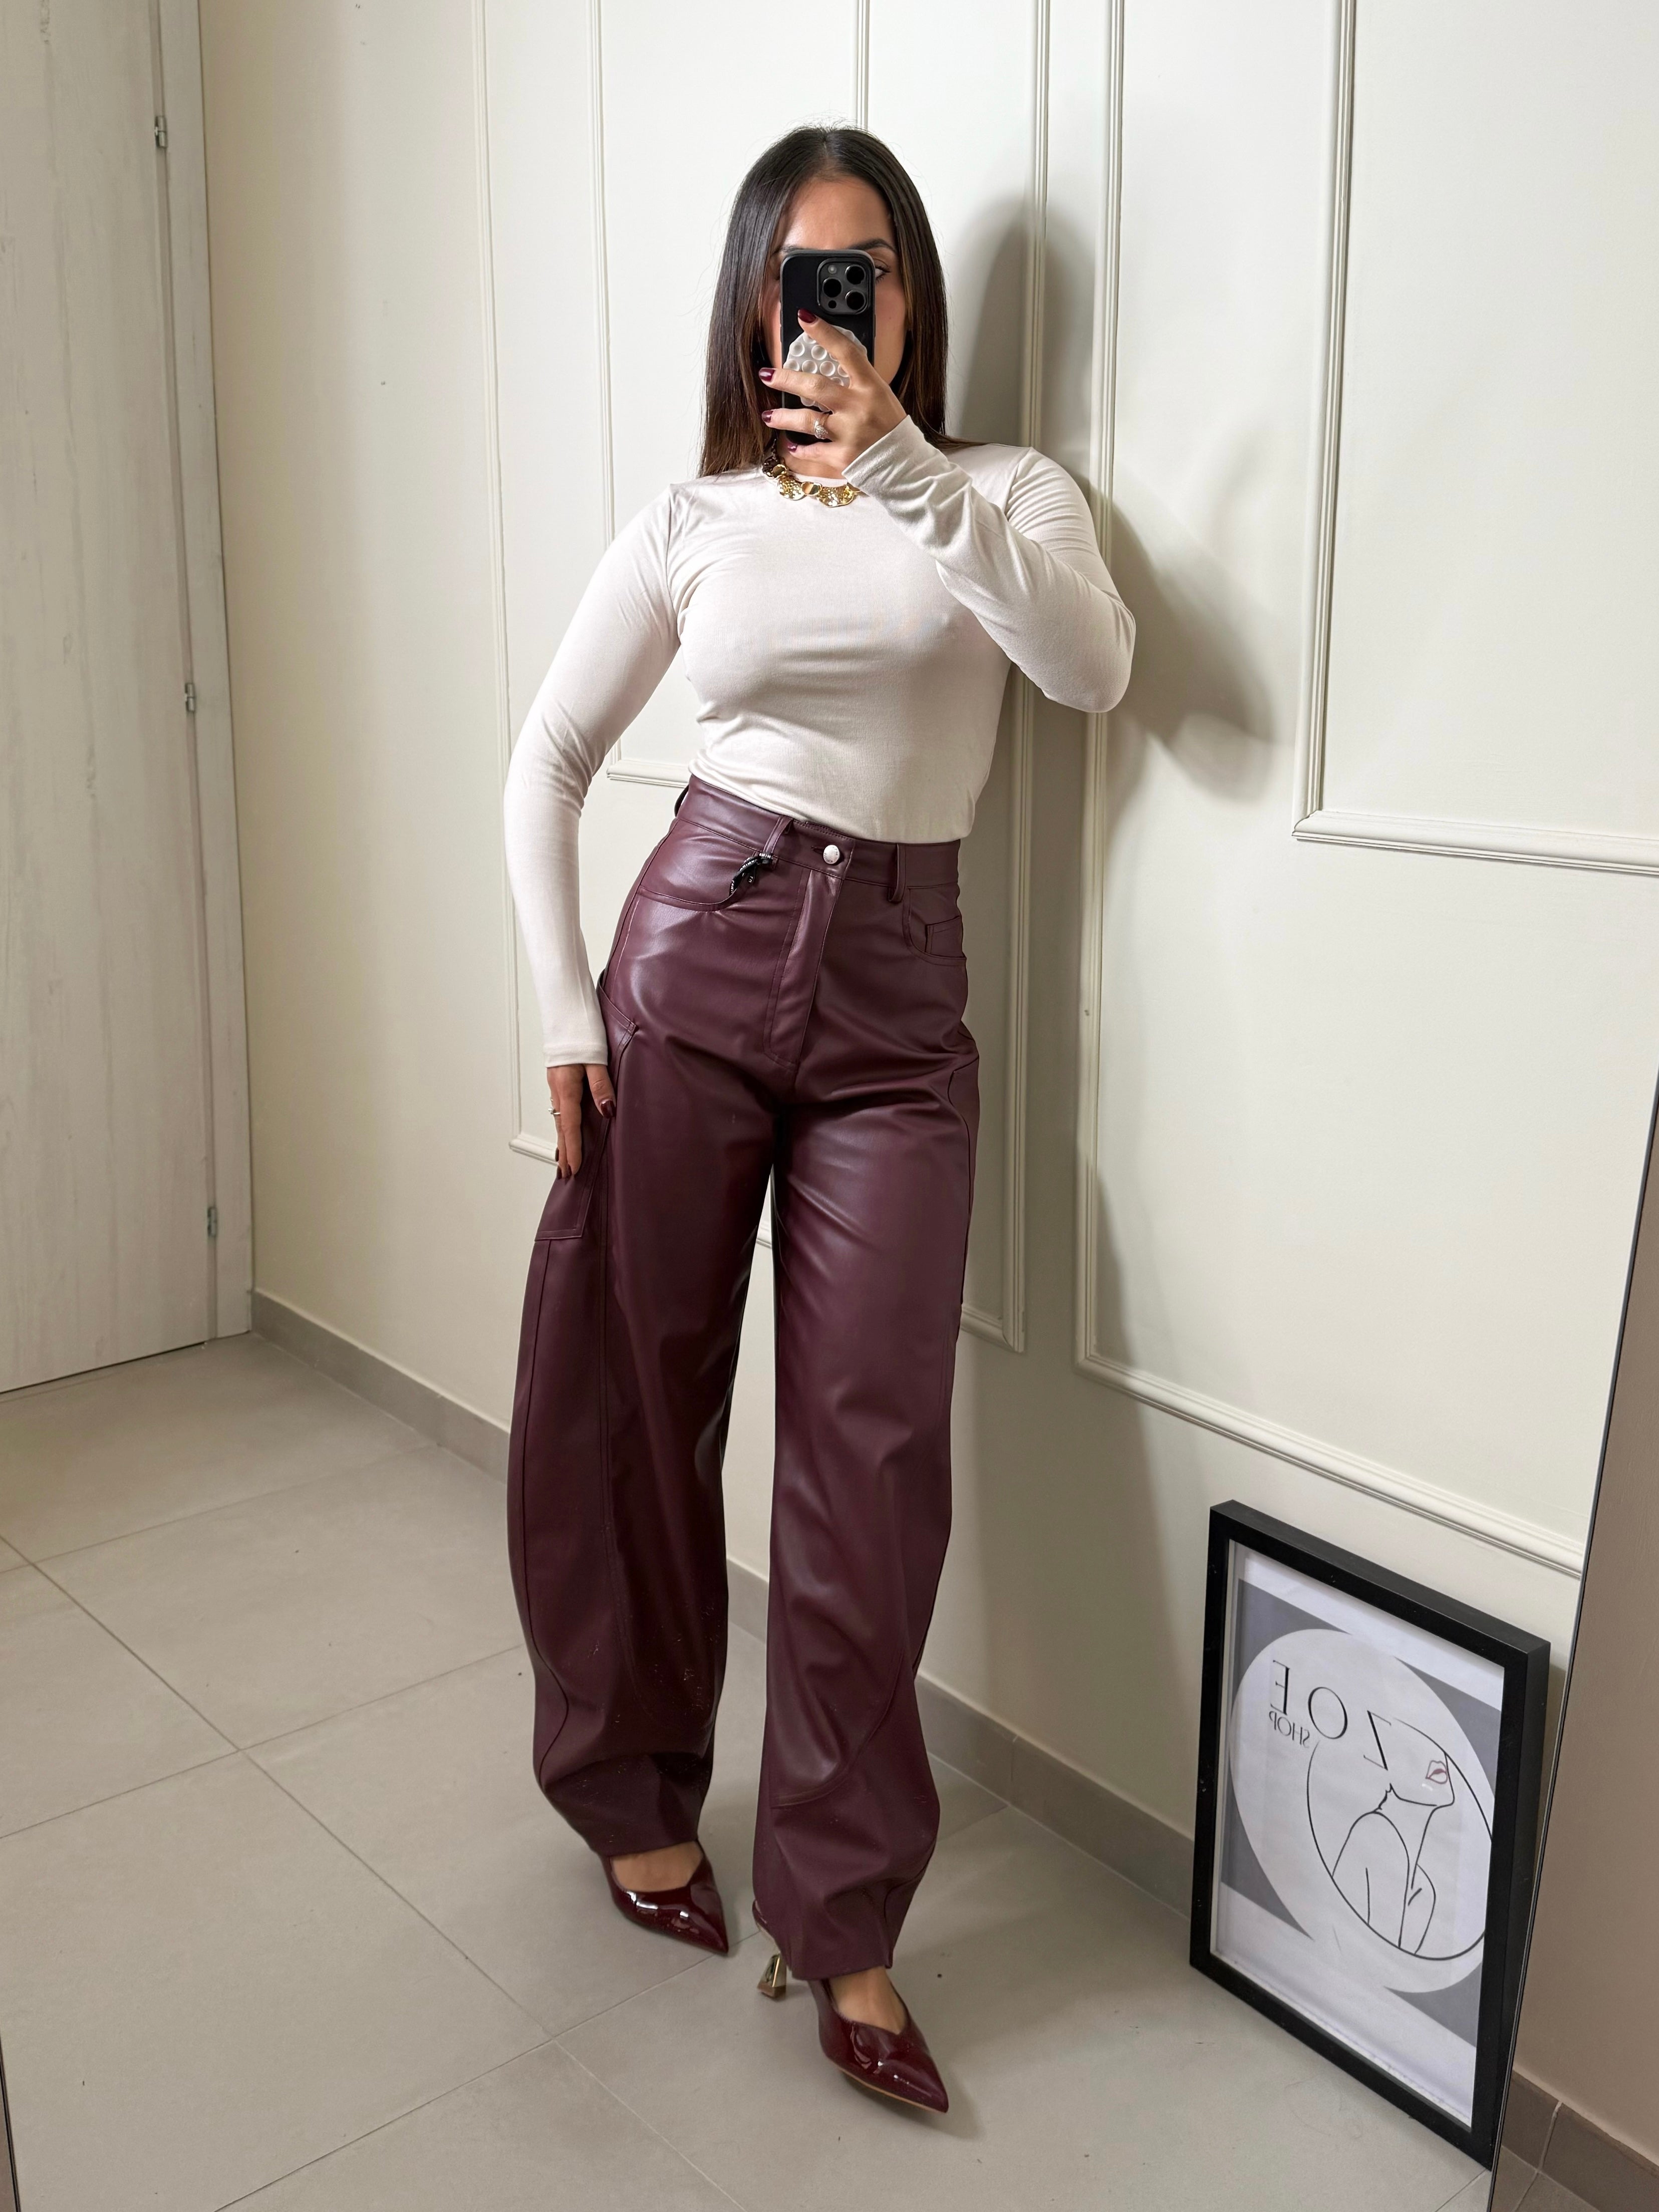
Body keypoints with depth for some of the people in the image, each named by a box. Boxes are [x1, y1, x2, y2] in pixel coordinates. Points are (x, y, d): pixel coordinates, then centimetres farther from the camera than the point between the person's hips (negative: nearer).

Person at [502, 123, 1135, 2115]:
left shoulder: (1006, 495, 7)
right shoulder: (695, 521, 7)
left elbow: (1093, 667, -15)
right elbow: (548, 763, 10)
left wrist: (900, 464, -22)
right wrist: (564, 1013, 1)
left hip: (896, 1002, 0)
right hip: (694, 953, 1)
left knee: (873, 1449, -4)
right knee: (633, 1402, 6)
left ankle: (841, 1919, 10)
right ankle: (635, 1792, 31)